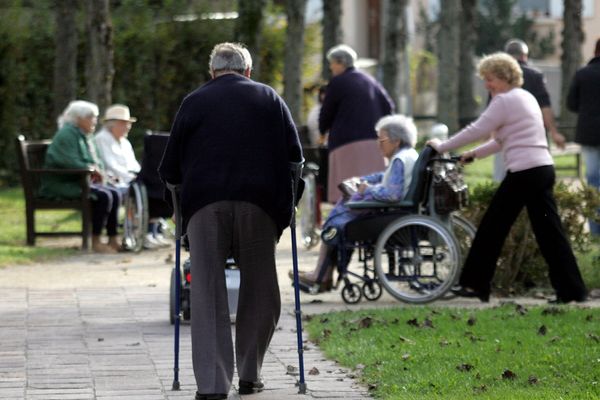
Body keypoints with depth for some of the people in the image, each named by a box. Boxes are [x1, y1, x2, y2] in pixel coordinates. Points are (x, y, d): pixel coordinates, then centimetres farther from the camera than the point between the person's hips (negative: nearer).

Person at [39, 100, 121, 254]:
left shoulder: (83, 136, 18)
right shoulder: (67, 135, -14)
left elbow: (93, 161, 21)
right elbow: (71, 163, -25)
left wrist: (98, 170, -1)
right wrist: (92, 169, -15)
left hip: (78, 182, 10)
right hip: (61, 184, -10)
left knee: (115, 194, -5)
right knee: (103, 196, -26)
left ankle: (113, 239, -5)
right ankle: (95, 242, -22)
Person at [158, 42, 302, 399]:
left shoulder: (194, 102, 12)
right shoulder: (269, 99, 15)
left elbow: (170, 168, 10)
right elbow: (295, 155, 14)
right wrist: (284, 202, 25)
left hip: (205, 203, 0)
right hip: (259, 204, 0)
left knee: (208, 294, 0)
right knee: (259, 291, 12)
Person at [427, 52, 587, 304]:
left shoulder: (505, 101, -8)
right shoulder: (526, 98, 22)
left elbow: (477, 130, -10)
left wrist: (442, 147, -1)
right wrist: (475, 154, 24)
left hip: (524, 172, -9)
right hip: (544, 169, 9)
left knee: (492, 227, 2)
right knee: (548, 230, 6)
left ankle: (475, 284, 8)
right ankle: (572, 290, 2)